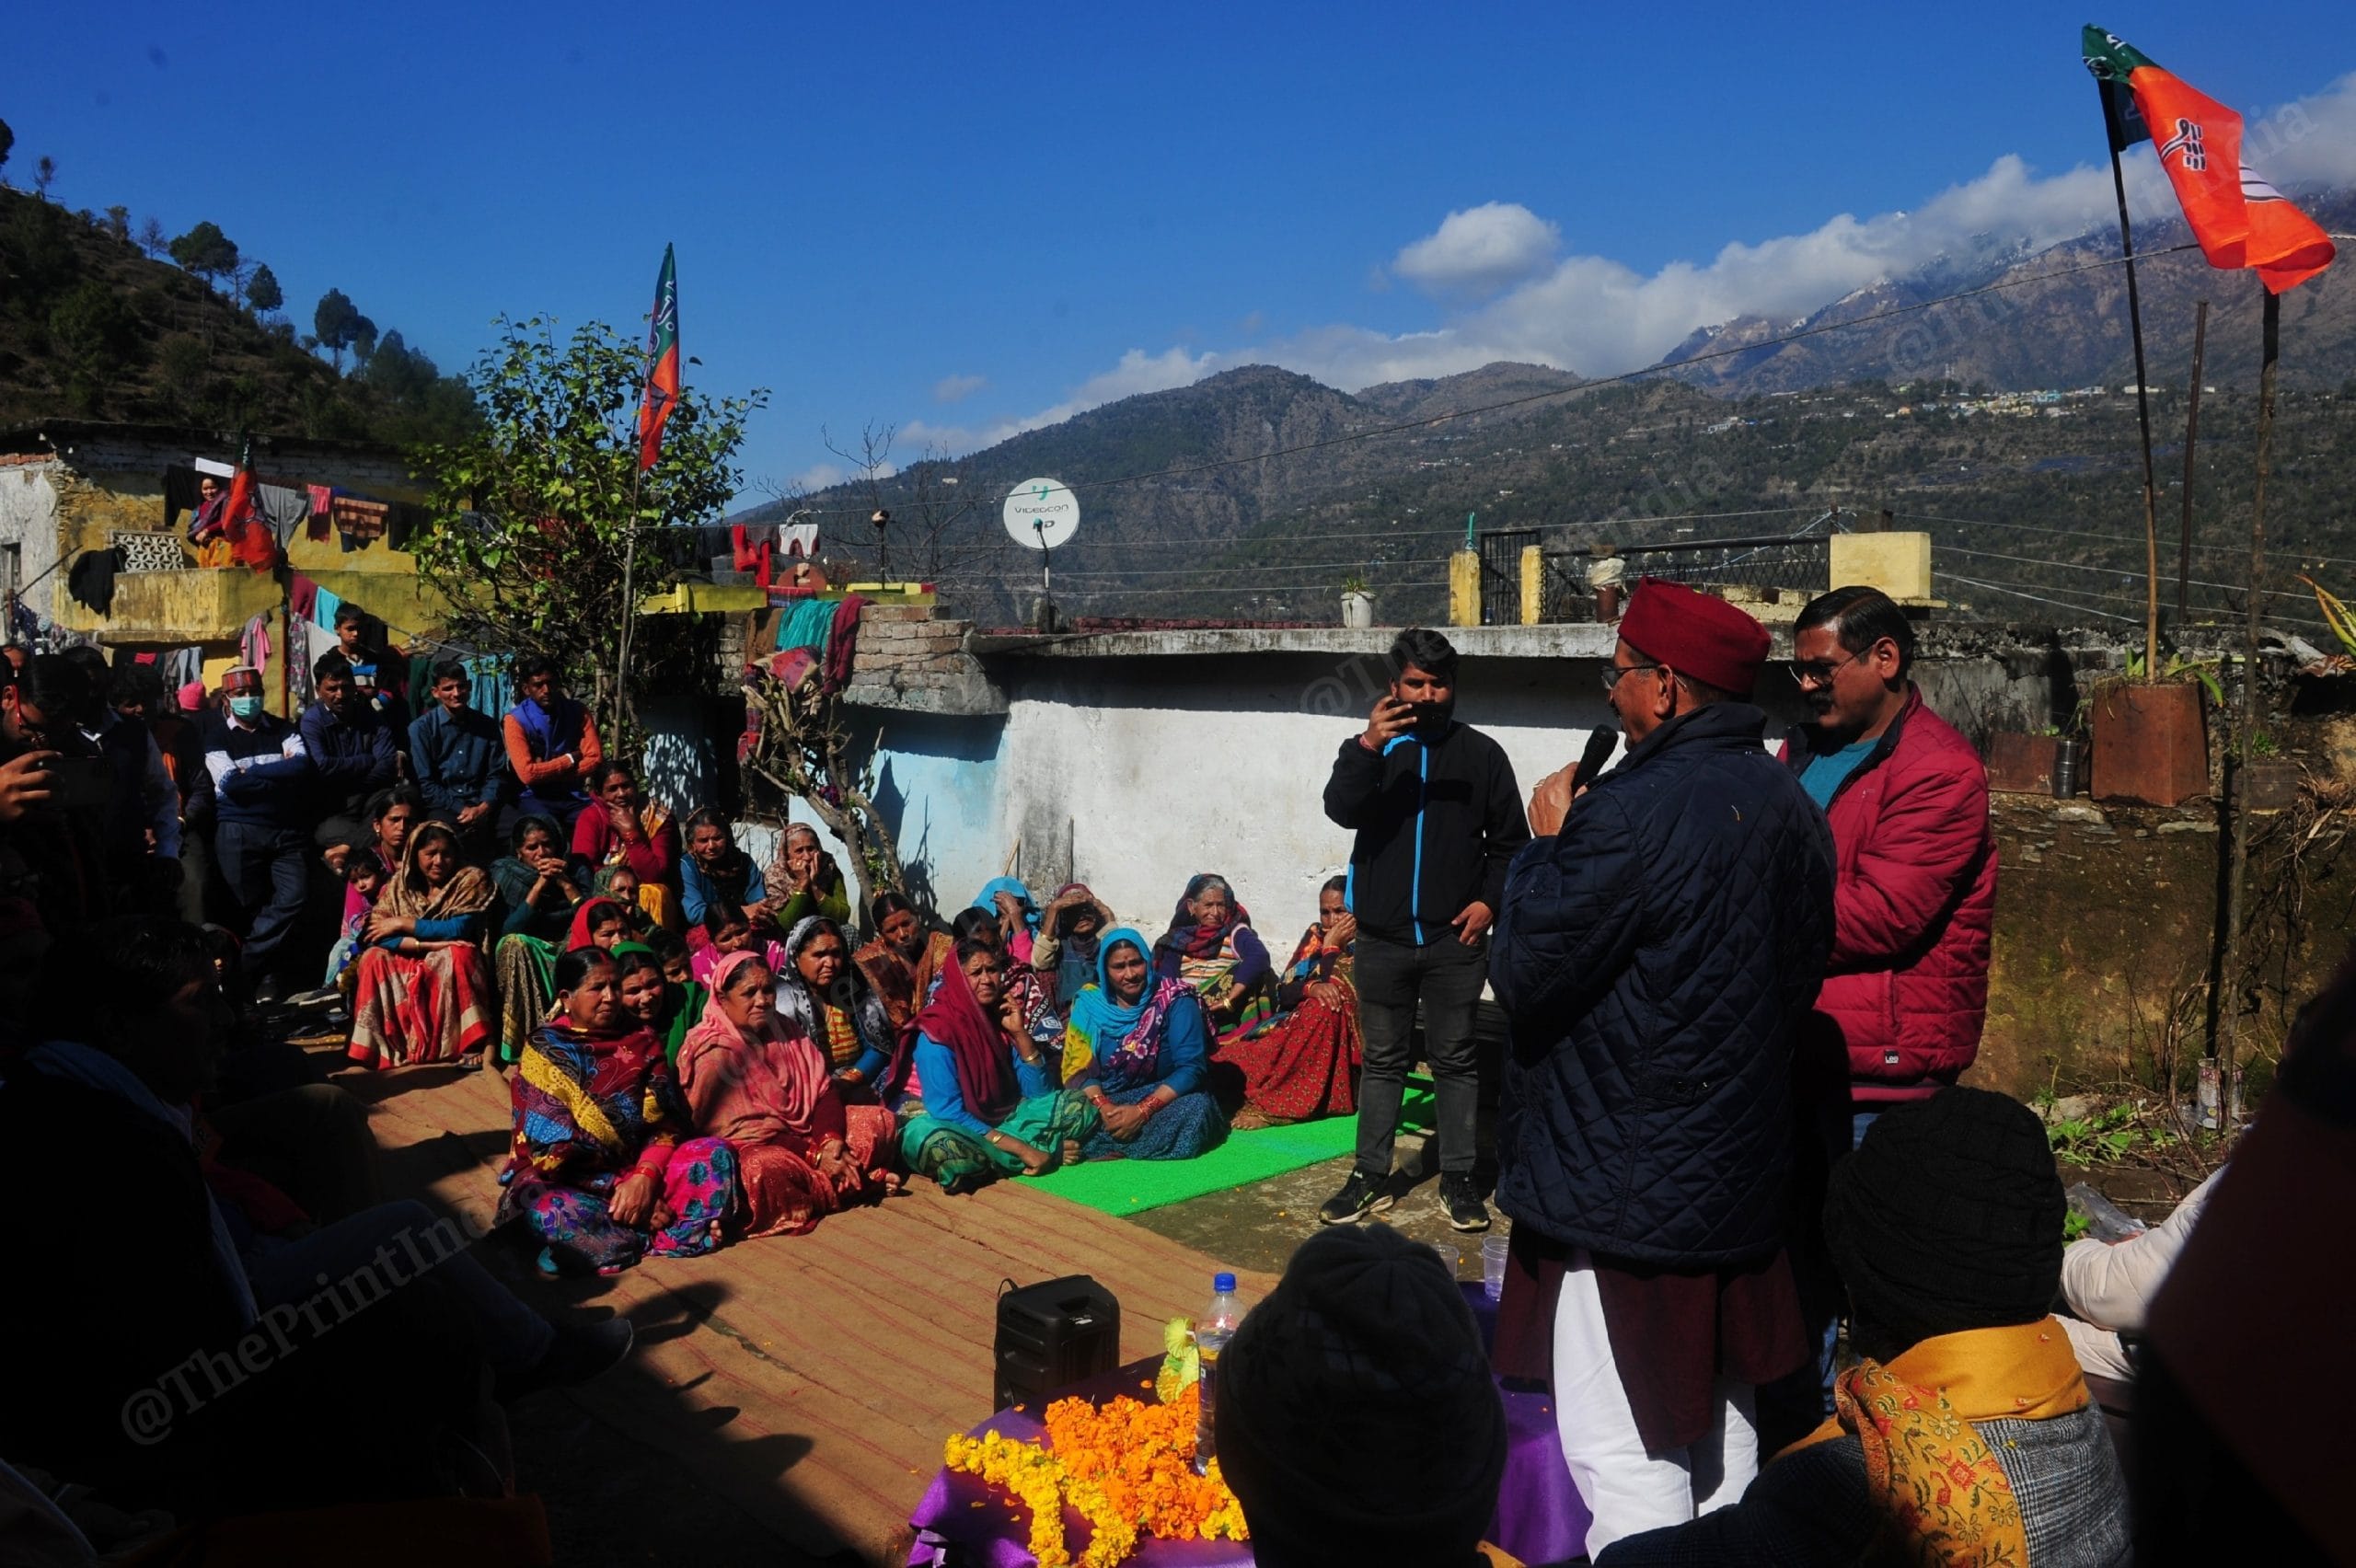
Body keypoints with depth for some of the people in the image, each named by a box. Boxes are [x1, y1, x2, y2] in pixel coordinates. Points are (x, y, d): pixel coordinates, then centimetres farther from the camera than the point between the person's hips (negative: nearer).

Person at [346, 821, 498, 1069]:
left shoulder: (472, 880, -7)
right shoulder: (398, 886, 2)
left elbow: (458, 930, -19)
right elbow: (378, 935, -11)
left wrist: (402, 923, -15)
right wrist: (428, 944, -24)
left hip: (453, 969, -3)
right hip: (409, 965, 3)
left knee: (456, 953, -34)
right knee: (374, 958, -22)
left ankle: (474, 1047, -37)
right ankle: (388, 1048, -25)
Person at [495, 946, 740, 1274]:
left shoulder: (641, 1040, 6)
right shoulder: (544, 1050, -3)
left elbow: (666, 1123, -1)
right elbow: (553, 1145, -11)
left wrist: (644, 1178, -21)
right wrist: (622, 1189, -21)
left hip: (640, 1170, 3)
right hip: (568, 1178, -3)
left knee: (717, 1155, -20)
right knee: (546, 1207, -37)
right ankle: (680, 1231, -27)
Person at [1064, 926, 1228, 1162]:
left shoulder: (1175, 1001, -9)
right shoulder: (1090, 1003, 0)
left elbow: (1192, 1067, -16)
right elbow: (1078, 1068, -4)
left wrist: (1142, 1111, -26)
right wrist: (1104, 1107, -23)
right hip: (1108, 1100, 1)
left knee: (1196, 1108, -35)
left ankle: (1106, 1152, -27)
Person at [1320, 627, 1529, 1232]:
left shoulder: (1481, 753, 3)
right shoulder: (1374, 747, 4)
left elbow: (1511, 842, 7)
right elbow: (1341, 810, -15)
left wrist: (1489, 899, -7)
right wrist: (1368, 746, -29)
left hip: (1455, 939, -1)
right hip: (1382, 938, 1)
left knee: (1455, 1060, 7)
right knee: (1383, 1059, 10)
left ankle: (1458, 1179, 17)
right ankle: (1371, 1177, 18)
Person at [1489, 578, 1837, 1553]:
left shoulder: (1633, 812, -23)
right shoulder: (1788, 805, 3)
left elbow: (1523, 975, -17)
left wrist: (1546, 845, -5)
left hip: (1622, 1195, -9)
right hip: (1742, 1174, 9)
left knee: (1628, 1468, 3)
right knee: (1722, 1438, 24)